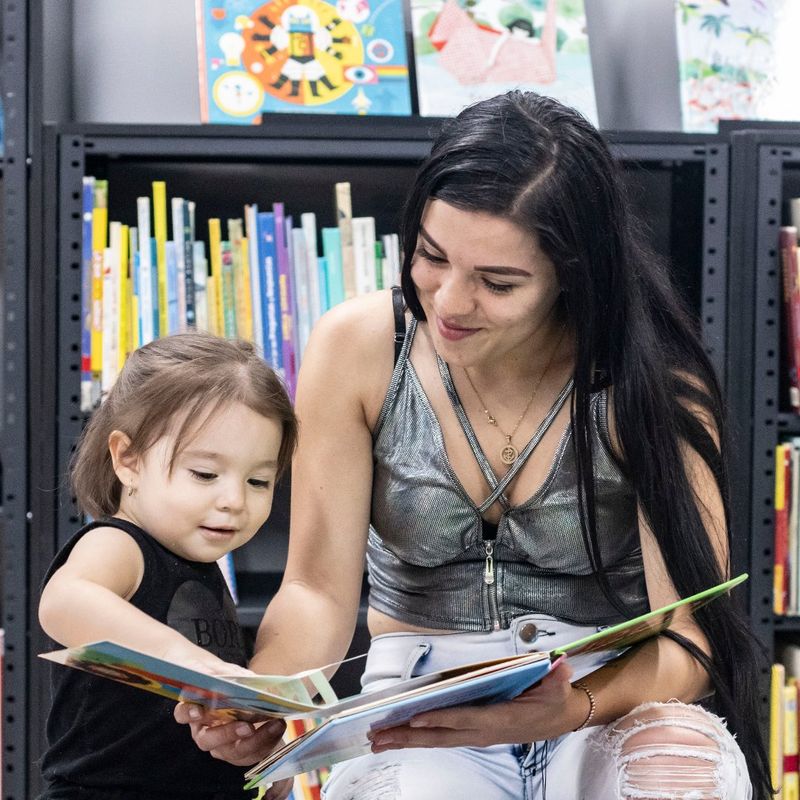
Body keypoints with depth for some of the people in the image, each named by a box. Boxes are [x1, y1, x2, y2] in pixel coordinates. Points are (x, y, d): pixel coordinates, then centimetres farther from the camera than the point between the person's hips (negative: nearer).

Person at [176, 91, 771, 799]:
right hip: (418, 711, 0)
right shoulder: (358, 348, -5)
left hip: (614, 699, 0)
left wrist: (575, 709, -37)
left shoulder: (651, 383, -11)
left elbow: (690, 638, -15)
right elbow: (318, 590, -5)